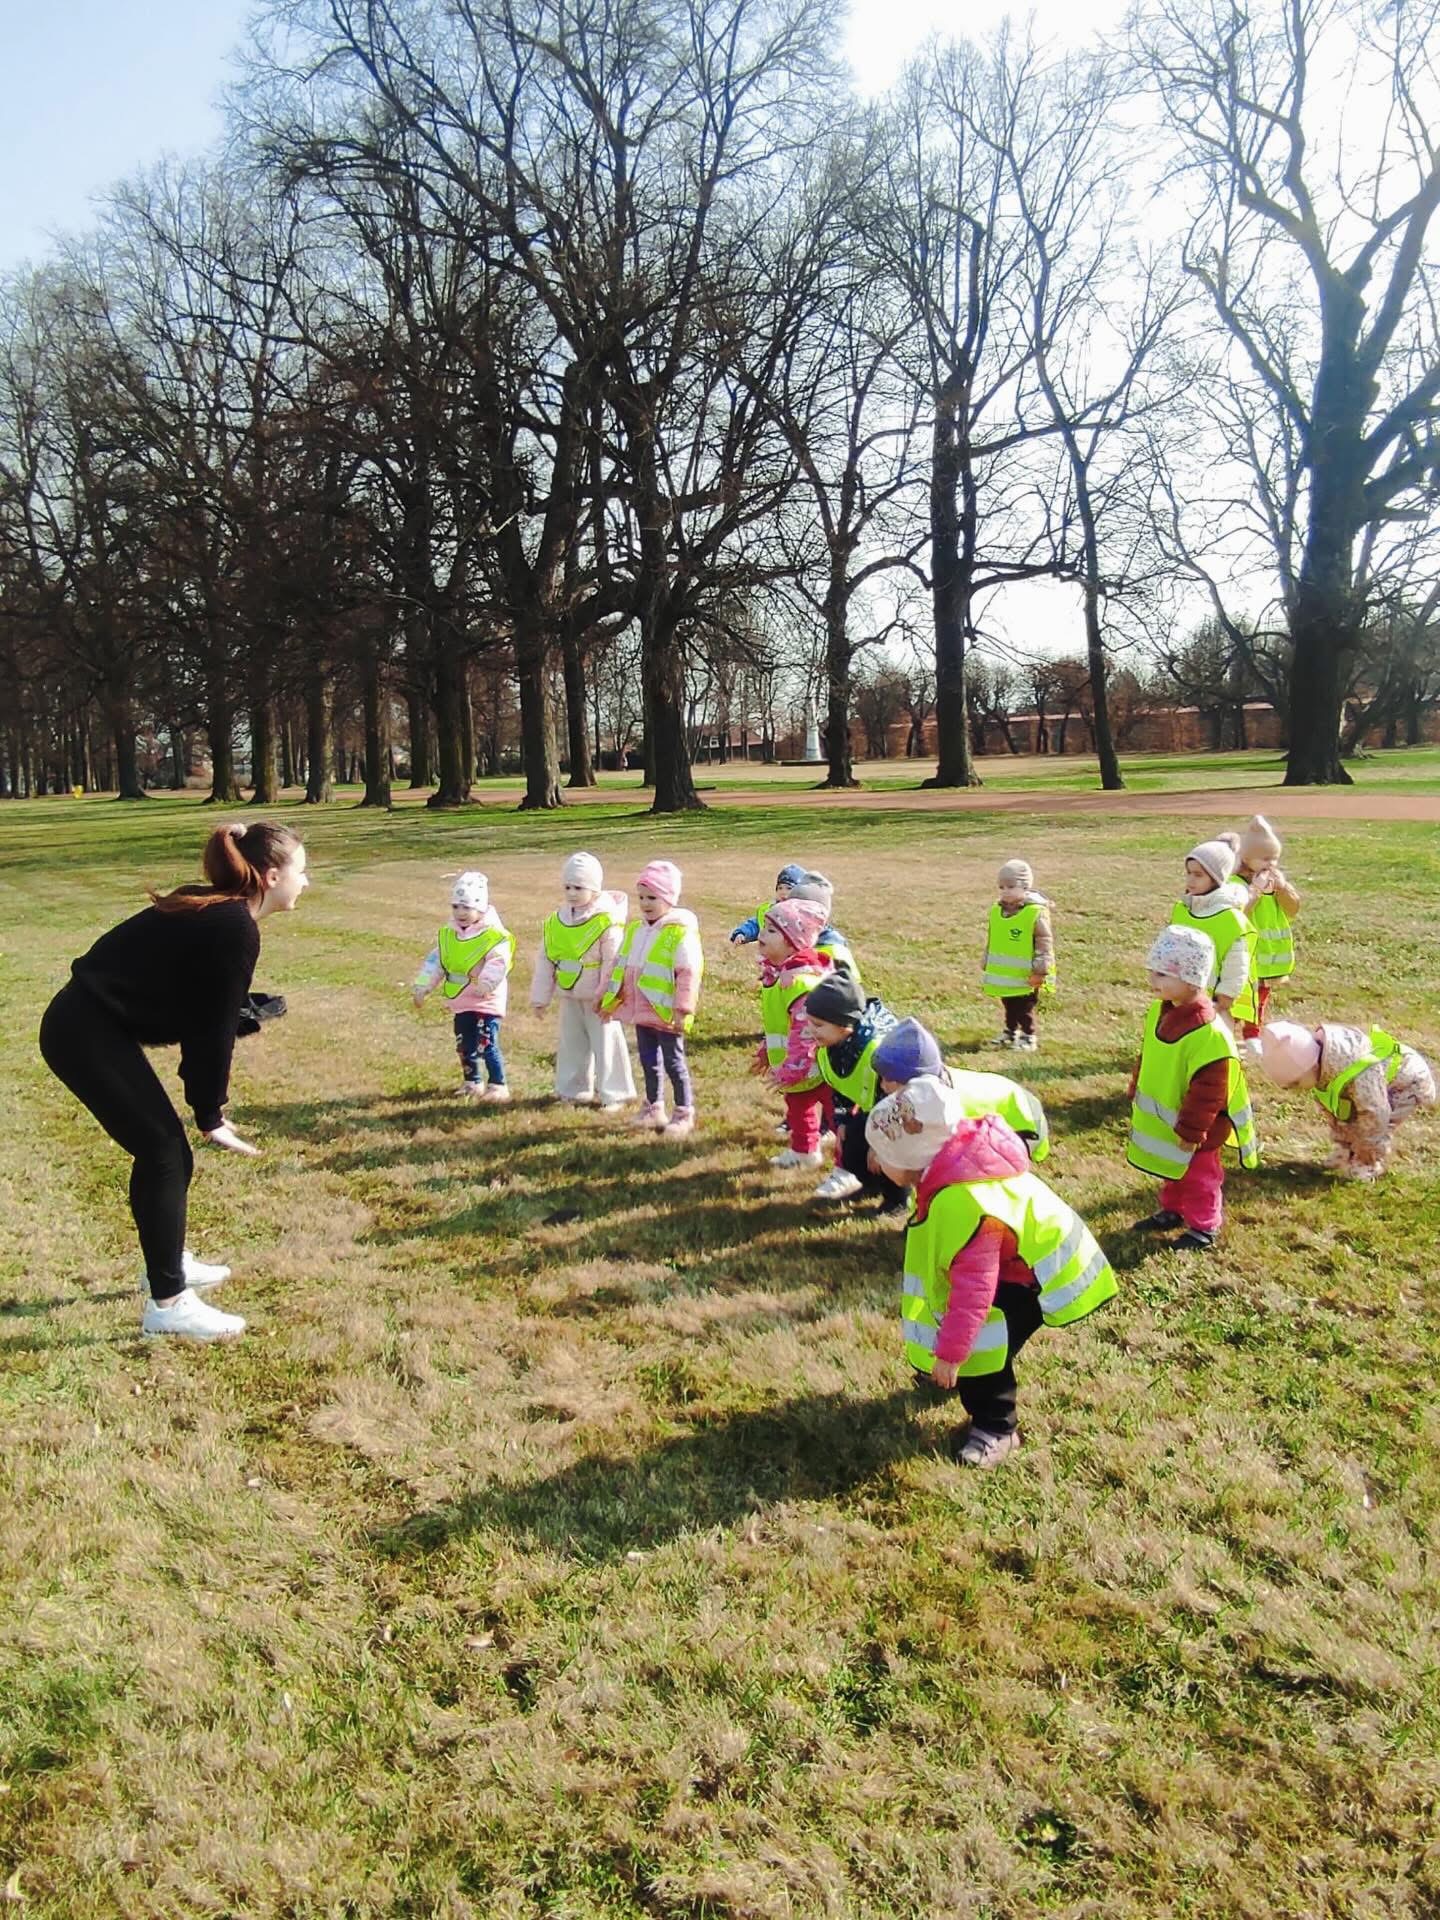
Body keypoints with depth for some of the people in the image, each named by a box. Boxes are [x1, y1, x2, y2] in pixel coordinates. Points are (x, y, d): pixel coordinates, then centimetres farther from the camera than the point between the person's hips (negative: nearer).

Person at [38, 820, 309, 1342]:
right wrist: (211, 1116, -5)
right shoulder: (235, 930, -18)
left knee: (161, 1146, 19)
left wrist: (207, 1101, 15)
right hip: (90, 1034, -10)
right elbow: (215, 1029, -14)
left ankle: (167, 1262, 36)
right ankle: (167, 1303, 6)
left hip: (89, 1023, 10)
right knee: (166, 1153, -3)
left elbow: (200, 1016, 14)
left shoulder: (211, 911, 11)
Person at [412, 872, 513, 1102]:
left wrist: (487, 983, -39)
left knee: (486, 1044, -12)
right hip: (461, 1002, 7)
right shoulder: (448, 934, 7)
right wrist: (422, 986, 0)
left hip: (487, 1001, -7)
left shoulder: (494, 935, -13)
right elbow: (434, 961, 9)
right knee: (464, 1045, 14)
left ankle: (497, 1085, -2)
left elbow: (498, 963, -25)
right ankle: (472, 1083, 30)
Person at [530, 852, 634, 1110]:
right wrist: (541, 997, 7)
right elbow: (544, 960, 7)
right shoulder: (556, 920, 1)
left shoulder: (607, 920, -16)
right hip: (568, 995, 6)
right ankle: (574, 1090, 28)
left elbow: (613, 962, -16)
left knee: (605, 1043, 1)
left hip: (596, 997, -6)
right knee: (572, 1043, 15)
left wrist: (605, 996, -17)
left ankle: (613, 1094, 10)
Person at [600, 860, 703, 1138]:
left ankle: (684, 1113, 14)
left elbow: (688, 973, -19)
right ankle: (653, 1107, 32)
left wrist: (682, 1009, -21)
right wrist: (609, 999, 17)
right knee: (648, 1060, 18)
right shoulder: (634, 929, 8)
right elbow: (620, 965, 16)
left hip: (665, 1011, -7)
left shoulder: (680, 933, -16)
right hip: (640, 1010, 8)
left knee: (674, 1062, 2)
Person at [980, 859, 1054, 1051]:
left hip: (1026, 977, -6)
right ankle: (1010, 1031, 36)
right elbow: (991, 941, 14)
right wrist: (986, 966, 17)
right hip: (1003, 975, 6)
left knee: (1025, 1009, 5)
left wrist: (1040, 970, -17)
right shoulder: (996, 911, 2)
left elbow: (1045, 942, -15)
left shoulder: (1036, 913, -17)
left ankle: (1028, 1037, 18)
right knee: (1009, 1007, 21)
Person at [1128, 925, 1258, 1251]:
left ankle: (1203, 1227, 26)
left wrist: (1192, 1129, -21)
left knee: (1198, 1175, 11)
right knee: (1171, 1170, 25)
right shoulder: (1158, 1012, -5)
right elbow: (1147, 1059, 11)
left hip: (1192, 1126, -8)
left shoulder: (1208, 1032, -32)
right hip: (1161, 1119, 8)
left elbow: (1207, 1088, -27)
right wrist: (1137, 1094, 15)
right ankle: (1172, 1211, 44)